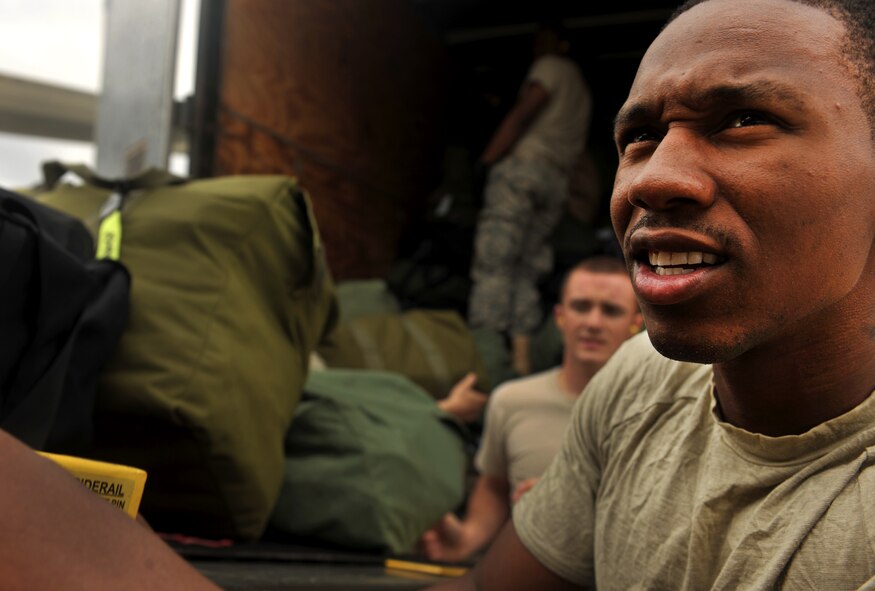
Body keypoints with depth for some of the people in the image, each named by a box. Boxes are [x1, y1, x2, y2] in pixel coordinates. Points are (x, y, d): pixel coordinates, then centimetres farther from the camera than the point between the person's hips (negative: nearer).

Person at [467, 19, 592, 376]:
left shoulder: (552, 67, 7)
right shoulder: (582, 90, 32)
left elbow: (521, 116, -6)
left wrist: (485, 162, -7)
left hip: (524, 164, -8)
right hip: (557, 182, 8)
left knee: (492, 265, -14)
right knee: (525, 272, 2)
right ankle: (521, 361, -10)